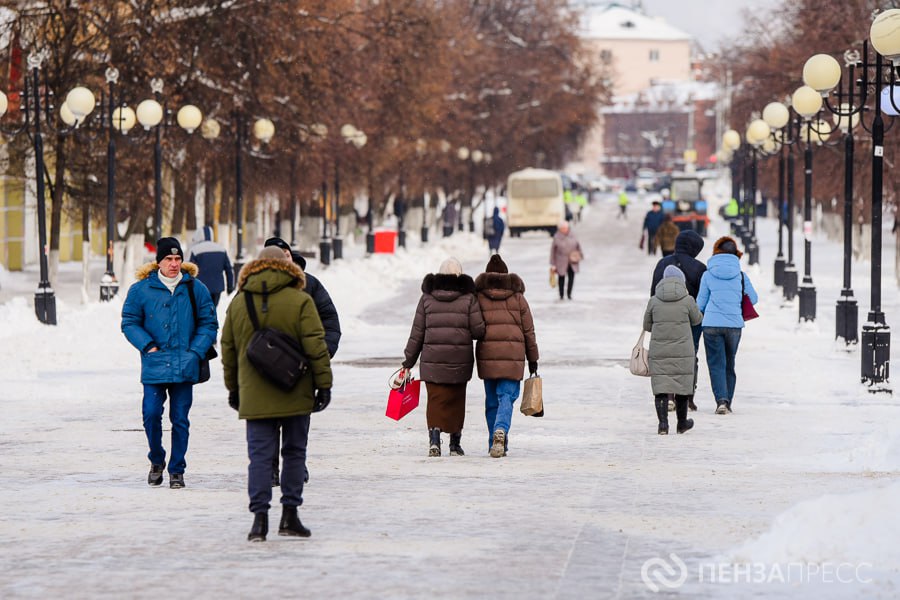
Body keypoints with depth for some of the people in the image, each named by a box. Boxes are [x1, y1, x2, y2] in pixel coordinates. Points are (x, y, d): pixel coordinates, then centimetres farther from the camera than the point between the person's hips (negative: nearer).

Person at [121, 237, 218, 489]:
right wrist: (148, 346, -8)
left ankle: (177, 470, 14)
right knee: (151, 414, -7)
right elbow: (129, 323, 6)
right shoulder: (141, 289, 1)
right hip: (154, 366, -1)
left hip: (185, 367, 1)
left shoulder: (196, 288, 4)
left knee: (180, 419, 3)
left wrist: (195, 352, -4)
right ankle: (157, 461, 17)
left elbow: (208, 324, 9)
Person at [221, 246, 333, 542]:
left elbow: (228, 350, 11)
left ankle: (260, 515, -9)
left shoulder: (238, 303, 5)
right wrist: (324, 383, -2)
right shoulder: (300, 301, -5)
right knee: (294, 452, 9)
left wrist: (233, 388, 20)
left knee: (260, 454, 1)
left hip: (255, 396, 2)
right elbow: (316, 346, -8)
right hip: (295, 395, -2)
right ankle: (290, 515, 9)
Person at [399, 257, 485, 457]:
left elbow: (417, 333, 4)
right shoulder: (468, 298, -1)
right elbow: (479, 330, -5)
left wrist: (408, 363, 9)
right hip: (460, 362, 0)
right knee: (456, 401, 13)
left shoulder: (427, 298, 4)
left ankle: (434, 439, -18)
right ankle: (455, 444, 19)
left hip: (432, 361, 0)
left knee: (435, 400, 1)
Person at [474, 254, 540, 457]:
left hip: (487, 354, 1)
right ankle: (501, 430, -29)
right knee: (506, 397, -2)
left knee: (491, 400, 10)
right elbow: (528, 330, 8)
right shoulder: (518, 297, 6)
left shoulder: (479, 297, 4)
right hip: (513, 354, -1)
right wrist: (533, 358, 15)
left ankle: (495, 444, 11)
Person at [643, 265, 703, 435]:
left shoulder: (654, 301, -2)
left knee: (660, 388, 2)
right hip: (682, 351, 0)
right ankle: (682, 423, 25)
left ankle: (663, 423, -11)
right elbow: (697, 319, 10)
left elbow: (647, 325, 7)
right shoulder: (687, 300, -7)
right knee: (682, 385, 13)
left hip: (658, 352, 0)